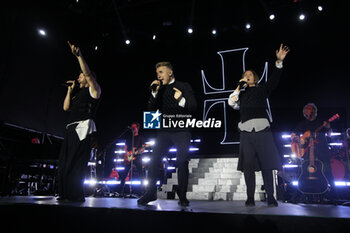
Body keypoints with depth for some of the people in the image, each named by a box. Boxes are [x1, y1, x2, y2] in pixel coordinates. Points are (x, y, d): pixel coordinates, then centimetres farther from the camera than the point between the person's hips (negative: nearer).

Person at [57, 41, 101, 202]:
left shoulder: (93, 90, 7)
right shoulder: (77, 94, 29)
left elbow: (88, 75, -10)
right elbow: (66, 107, 17)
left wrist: (79, 56, -15)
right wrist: (70, 90, 17)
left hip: (82, 128, -9)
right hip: (71, 129, 9)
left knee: (76, 162, -13)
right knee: (64, 162, 6)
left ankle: (76, 195, -9)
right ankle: (66, 194, 12)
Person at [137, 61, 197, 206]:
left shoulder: (184, 87, 3)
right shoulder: (160, 89, 15)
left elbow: (194, 107, -6)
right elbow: (152, 108, 6)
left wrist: (182, 100, -24)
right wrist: (154, 93, -7)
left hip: (181, 131, -3)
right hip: (164, 131, 4)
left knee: (182, 162, -3)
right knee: (154, 160, -3)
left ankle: (182, 195, 10)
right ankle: (150, 193, 9)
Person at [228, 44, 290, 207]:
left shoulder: (261, 89, 16)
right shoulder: (241, 94, 22)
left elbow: (273, 80, 0)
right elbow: (231, 102, 6)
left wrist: (279, 62, -12)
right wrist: (239, 86, 8)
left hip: (262, 129, -2)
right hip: (246, 131, 2)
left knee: (266, 164, -4)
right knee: (248, 165, -2)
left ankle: (270, 197, 3)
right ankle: (250, 198, 2)